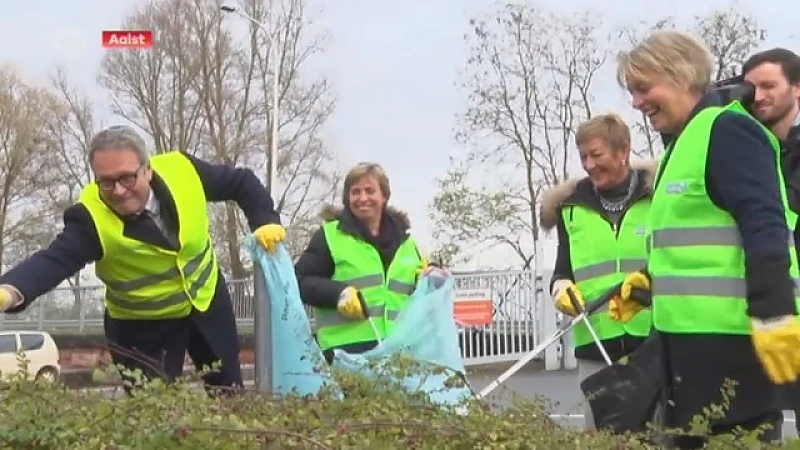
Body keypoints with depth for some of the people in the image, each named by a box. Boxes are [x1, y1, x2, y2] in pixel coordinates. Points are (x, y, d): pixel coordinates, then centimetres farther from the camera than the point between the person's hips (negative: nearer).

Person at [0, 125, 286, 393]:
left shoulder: (181, 169, -20)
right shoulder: (90, 218, -29)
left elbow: (241, 182, -4)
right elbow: (54, 260, -43)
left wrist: (265, 221, -17)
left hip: (207, 302, 4)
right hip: (142, 327, -3)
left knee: (229, 394, 18)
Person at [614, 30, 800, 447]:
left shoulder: (727, 130, -10)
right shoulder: (683, 143, 19)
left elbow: (764, 228, -20)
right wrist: (651, 280, 15)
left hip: (729, 332, -10)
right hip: (692, 331, 10)